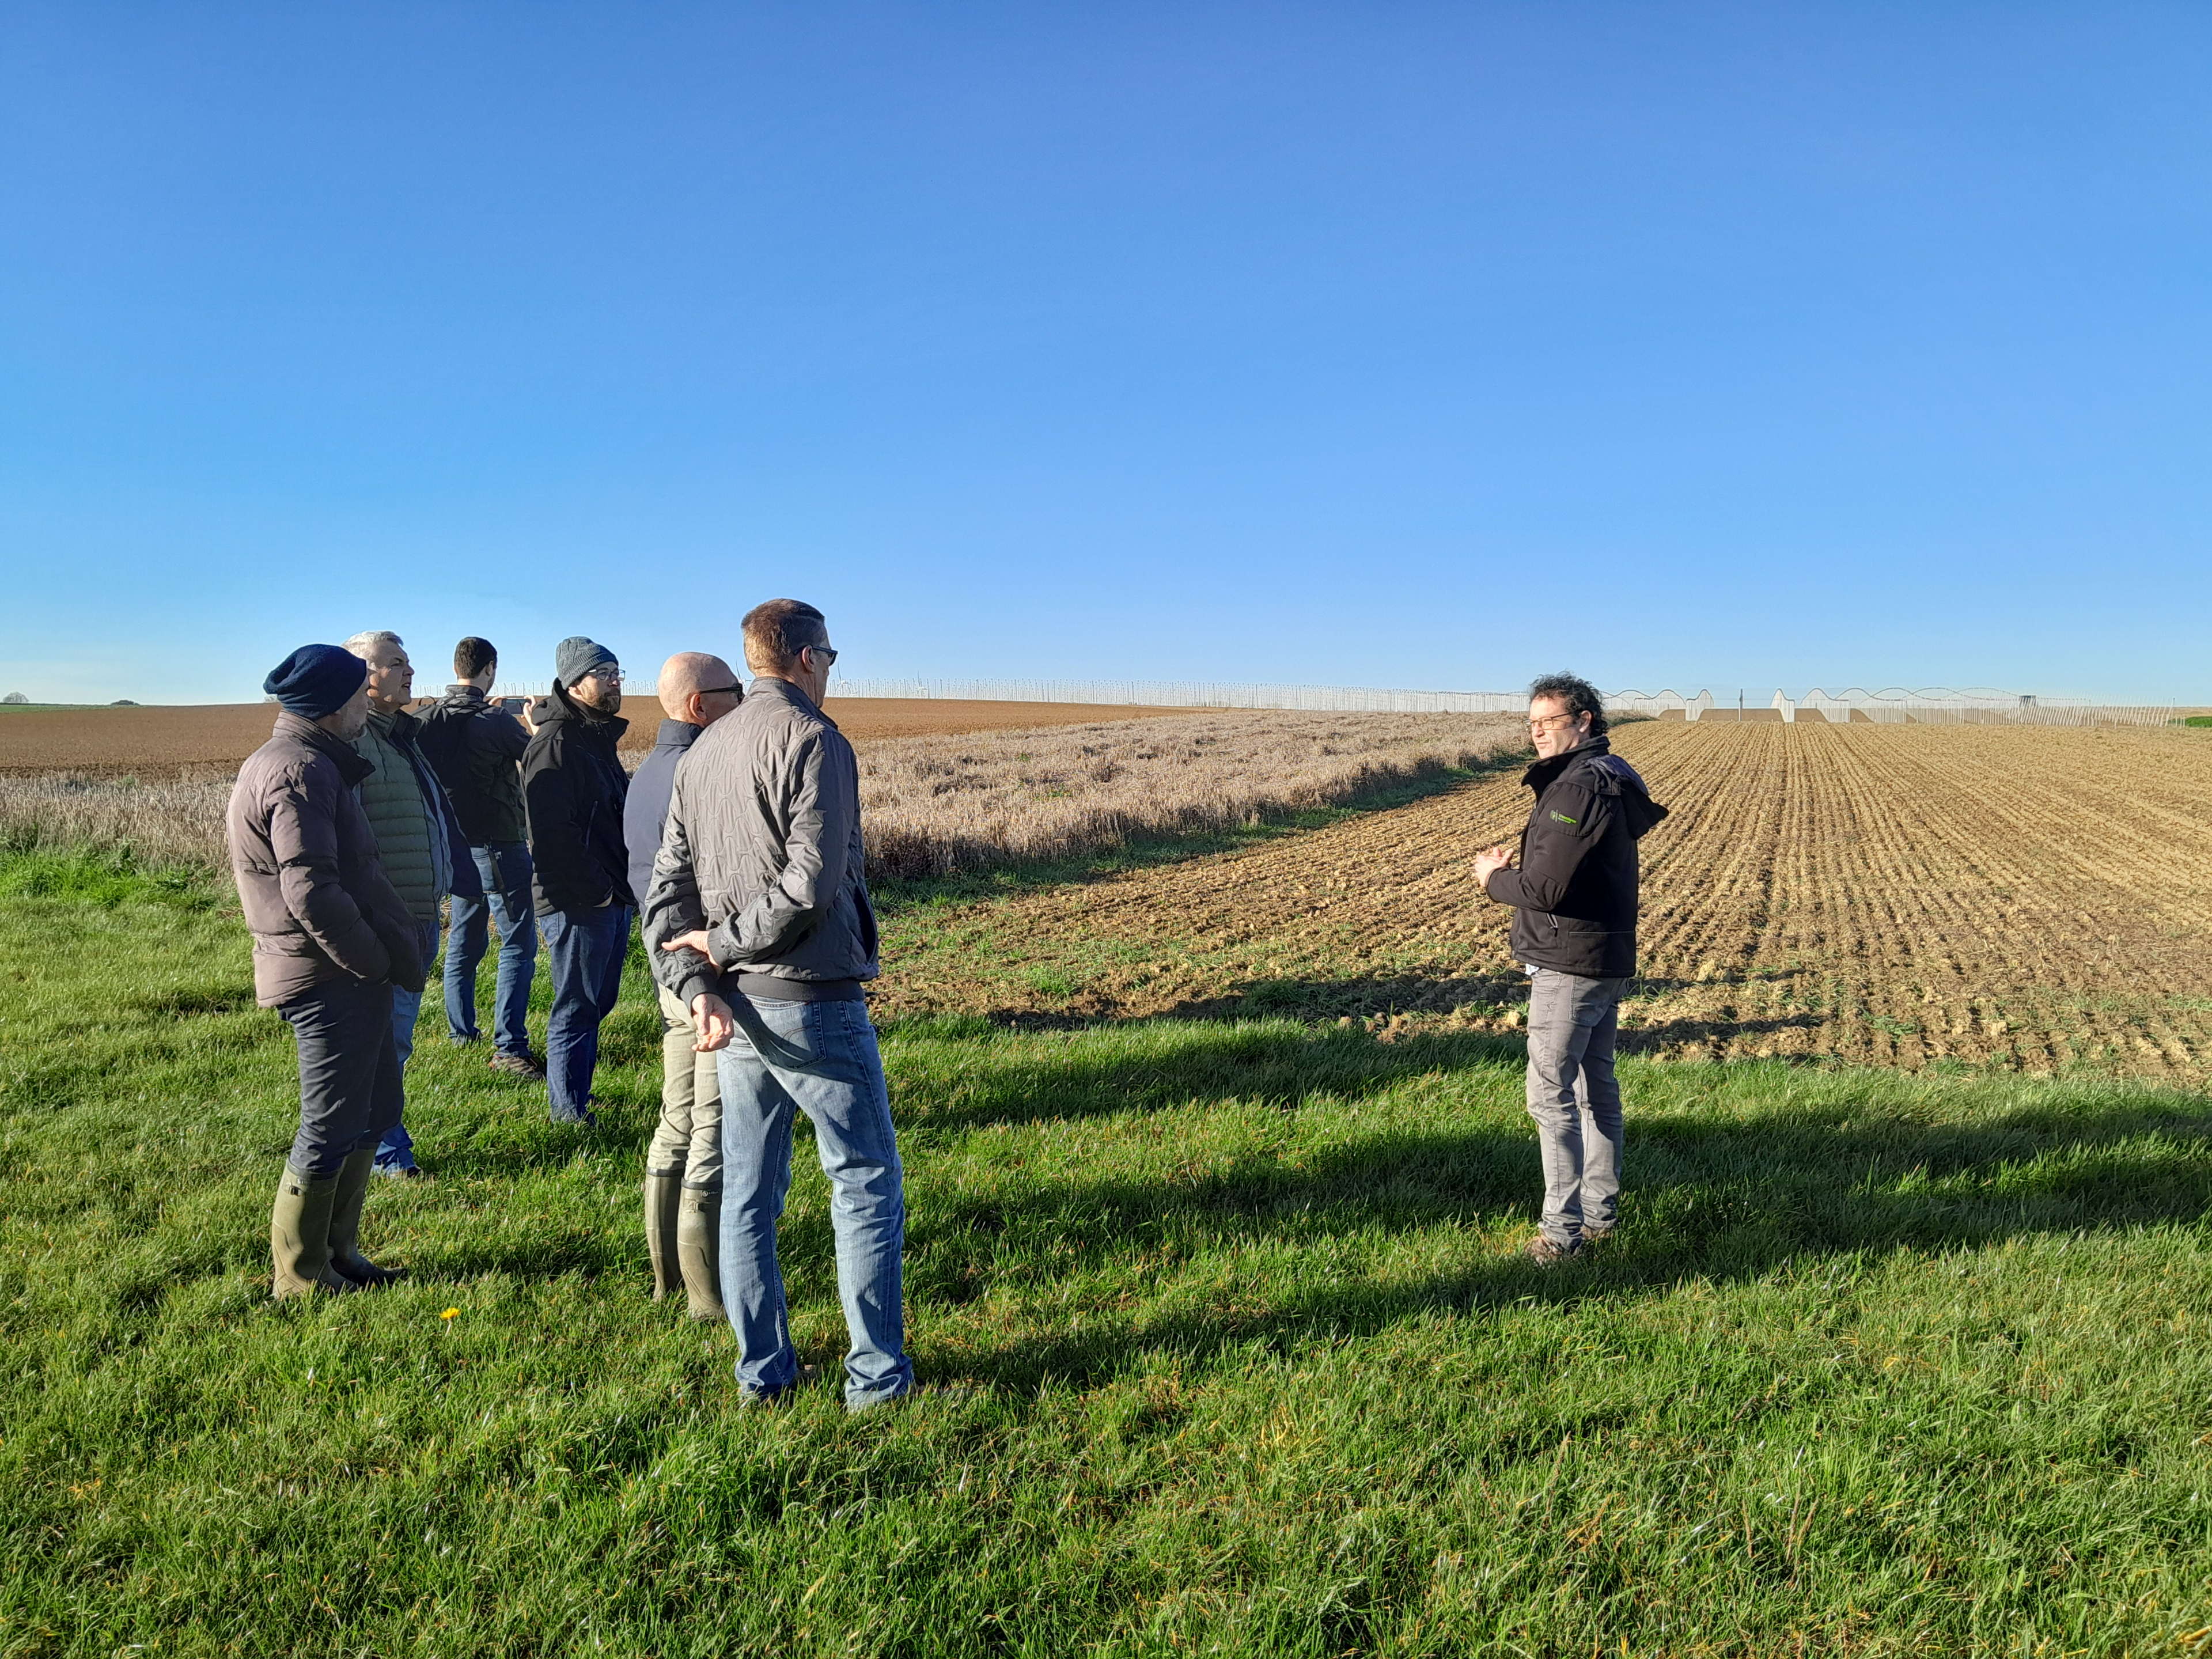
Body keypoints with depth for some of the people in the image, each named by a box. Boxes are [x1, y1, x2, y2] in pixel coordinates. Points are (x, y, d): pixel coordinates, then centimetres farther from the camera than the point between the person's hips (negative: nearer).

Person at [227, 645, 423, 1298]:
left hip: (351, 975, 11)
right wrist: (377, 963, -16)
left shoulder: (310, 764, 17)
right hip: (332, 979, -11)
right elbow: (311, 893, -24)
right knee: (332, 1126, 0)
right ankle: (302, 1278, 14)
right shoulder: (300, 772, -17)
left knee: (376, 1108, 18)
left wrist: (394, 949, 15)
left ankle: (338, 1252, 30)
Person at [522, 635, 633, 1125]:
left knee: (597, 1005, 17)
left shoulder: (598, 737, 16)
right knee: (577, 1010, 0)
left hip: (611, 898, 9)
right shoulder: (554, 744, -14)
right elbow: (553, 833, -22)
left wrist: (621, 887, 13)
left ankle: (578, 1097, 29)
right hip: (577, 903, -9)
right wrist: (595, 890, -18)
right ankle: (570, 1114, 10)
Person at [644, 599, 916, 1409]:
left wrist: (694, 985, -4)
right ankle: (876, 1376, 13)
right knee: (867, 1186, 6)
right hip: (812, 1002, -7)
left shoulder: (701, 751, 11)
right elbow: (812, 882, -22)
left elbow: (668, 884, 6)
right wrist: (726, 941, -10)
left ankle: (763, 1372, 25)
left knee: (748, 1193, 14)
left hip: (733, 1006, 7)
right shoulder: (814, 740, -12)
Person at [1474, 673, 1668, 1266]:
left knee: (1551, 1093, -4)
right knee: (1596, 1086, 17)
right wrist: (1515, 864, 6)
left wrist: (1493, 878, -7)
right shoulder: (1608, 778, 14)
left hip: (1570, 963, -11)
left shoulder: (1580, 786, -21)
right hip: (1607, 958, 11)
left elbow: (1547, 888, -25)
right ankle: (1601, 1214, 27)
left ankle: (1563, 1231, 2)